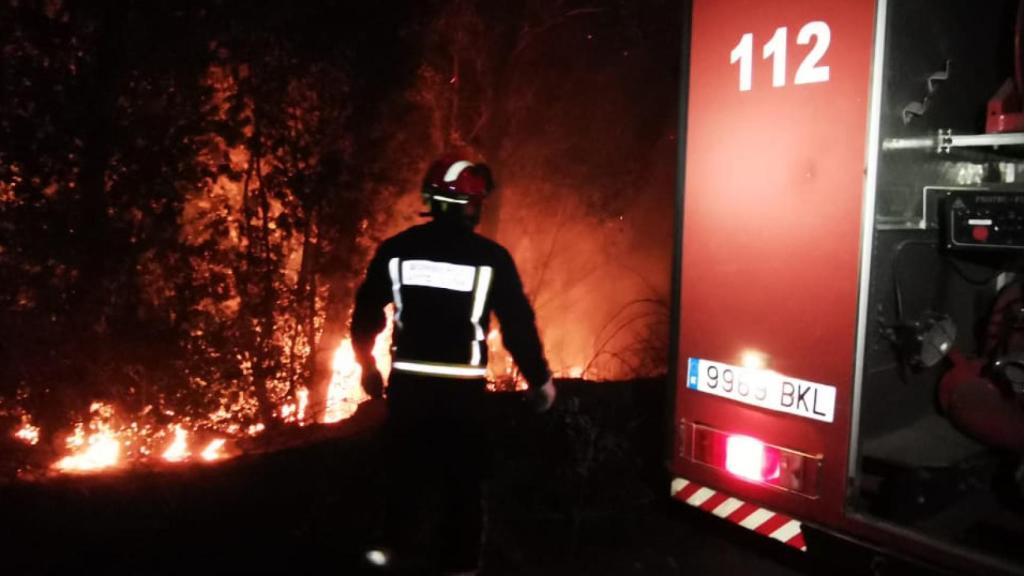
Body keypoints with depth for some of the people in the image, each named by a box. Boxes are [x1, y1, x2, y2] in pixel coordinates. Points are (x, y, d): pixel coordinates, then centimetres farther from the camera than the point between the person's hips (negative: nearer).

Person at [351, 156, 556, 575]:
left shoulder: (395, 250, 0)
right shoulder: (490, 257, -8)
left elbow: (366, 315, 5)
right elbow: (518, 324, -7)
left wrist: (368, 366, 20)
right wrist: (539, 378, 6)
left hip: (408, 383, 2)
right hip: (463, 388, -2)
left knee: (408, 470, 18)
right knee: (463, 477, 14)